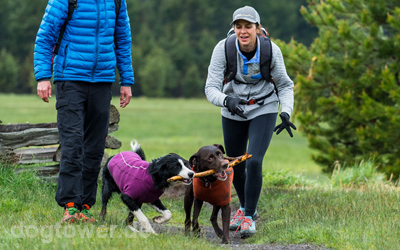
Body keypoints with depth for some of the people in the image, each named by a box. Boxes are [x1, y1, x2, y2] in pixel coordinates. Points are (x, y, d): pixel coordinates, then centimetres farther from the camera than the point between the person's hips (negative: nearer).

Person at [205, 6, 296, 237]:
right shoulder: (223, 48, -21)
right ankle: (245, 207, 40)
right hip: (233, 111, 2)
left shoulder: (271, 50, -20)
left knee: (254, 162, -18)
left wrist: (286, 113, -20)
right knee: (235, 165, 13)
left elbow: (285, 85, -5)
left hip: (264, 109, -2)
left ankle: (249, 217, -4)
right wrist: (227, 100, -43)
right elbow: (211, 88, -22)